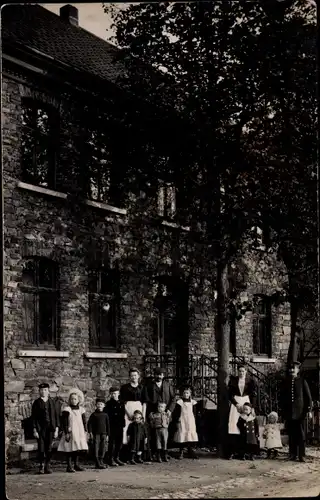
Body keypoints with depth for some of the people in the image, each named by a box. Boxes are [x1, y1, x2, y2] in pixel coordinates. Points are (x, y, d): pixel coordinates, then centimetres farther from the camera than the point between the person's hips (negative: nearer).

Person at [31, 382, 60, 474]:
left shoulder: (52, 402, 9)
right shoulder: (36, 403, 4)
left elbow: (56, 416, 9)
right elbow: (33, 417, 2)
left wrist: (56, 429, 3)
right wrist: (35, 430, -6)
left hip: (50, 428, 1)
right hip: (40, 428, -1)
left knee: (49, 448, 2)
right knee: (41, 448, -2)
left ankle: (47, 466, 11)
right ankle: (41, 466, 7)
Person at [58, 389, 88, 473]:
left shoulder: (81, 409, 10)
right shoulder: (67, 409, -5)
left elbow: (84, 421, 14)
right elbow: (64, 422, -9)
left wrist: (85, 431, 10)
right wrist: (66, 433, -13)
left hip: (79, 433, 5)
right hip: (70, 432, -5)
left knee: (77, 449, 9)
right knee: (70, 449, -5)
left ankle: (76, 465, 19)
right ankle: (69, 466, 0)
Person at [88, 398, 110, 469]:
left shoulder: (105, 415, 9)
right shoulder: (94, 414, 2)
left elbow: (108, 425, 13)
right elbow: (89, 423, 1)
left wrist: (107, 434, 10)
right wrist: (90, 432, -8)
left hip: (103, 434, 3)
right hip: (96, 434, -3)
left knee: (103, 448, 3)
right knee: (96, 448, -5)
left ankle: (101, 462, 17)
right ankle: (98, 464, -3)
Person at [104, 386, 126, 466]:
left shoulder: (121, 404, 14)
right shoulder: (109, 403, -2)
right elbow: (107, 415, -7)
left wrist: (123, 423, 8)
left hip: (120, 426, 5)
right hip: (112, 426, -5)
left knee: (119, 443, 9)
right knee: (112, 443, -3)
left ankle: (117, 458, 19)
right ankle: (111, 459, 0)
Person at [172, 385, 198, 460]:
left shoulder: (192, 402, 7)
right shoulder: (180, 402, -1)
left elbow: (194, 413, 12)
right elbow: (175, 413, -1)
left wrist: (194, 421, 5)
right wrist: (176, 421, -5)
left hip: (191, 422, 2)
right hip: (182, 422, -2)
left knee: (192, 436, 0)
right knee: (182, 436, -4)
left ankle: (191, 451, 9)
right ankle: (181, 452, 4)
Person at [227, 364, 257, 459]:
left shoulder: (250, 381, 6)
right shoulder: (233, 380, 7)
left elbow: (254, 395, 4)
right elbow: (230, 394, 5)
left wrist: (252, 406, -7)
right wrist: (236, 404, -7)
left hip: (246, 402, 0)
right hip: (235, 402, 0)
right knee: (234, 425, -10)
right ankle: (232, 451, -13)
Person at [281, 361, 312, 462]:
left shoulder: (302, 381, 1)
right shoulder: (286, 381, 9)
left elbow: (308, 396, 1)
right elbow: (283, 396, 14)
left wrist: (309, 410, -4)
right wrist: (283, 410, 10)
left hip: (299, 411, -3)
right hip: (288, 412, 3)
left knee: (300, 434, -1)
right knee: (291, 434, 5)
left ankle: (301, 455, 3)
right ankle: (292, 454, 11)